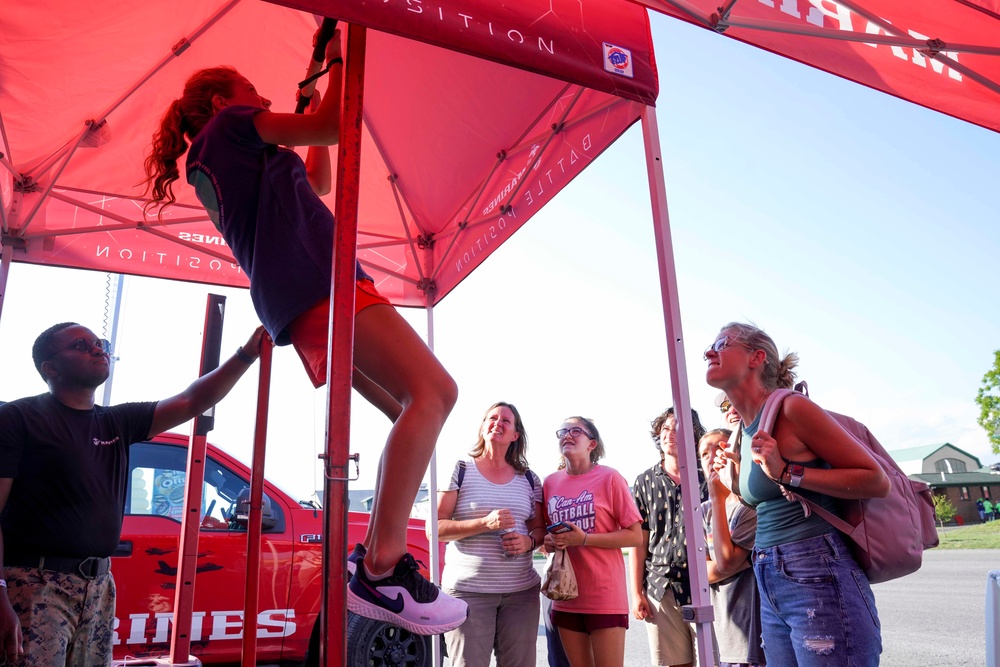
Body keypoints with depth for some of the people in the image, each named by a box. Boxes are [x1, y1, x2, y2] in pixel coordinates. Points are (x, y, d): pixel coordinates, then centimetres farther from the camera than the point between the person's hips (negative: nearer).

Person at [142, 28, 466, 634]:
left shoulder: (213, 165, 35)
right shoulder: (230, 123, 11)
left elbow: (316, 183, 41)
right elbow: (331, 128, 2)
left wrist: (311, 105, 41)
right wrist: (340, 61, 17)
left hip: (296, 304, 10)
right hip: (317, 278, -10)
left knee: (416, 407, 8)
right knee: (434, 390, -25)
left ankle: (376, 555, -1)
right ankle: (381, 569, -32)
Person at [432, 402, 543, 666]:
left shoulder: (529, 479, 10)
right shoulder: (460, 470, -1)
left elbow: (540, 529, 17)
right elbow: (435, 529, -7)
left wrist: (529, 541, -7)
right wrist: (485, 524, -18)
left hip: (521, 591, 3)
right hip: (468, 589, -3)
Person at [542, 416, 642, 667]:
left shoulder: (609, 478, -8)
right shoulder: (551, 482, 6)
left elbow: (635, 535, -9)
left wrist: (584, 539, -18)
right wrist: (549, 542, -5)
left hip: (605, 595, -4)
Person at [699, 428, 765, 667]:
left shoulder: (754, 504, -11)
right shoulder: (704, 511, 7)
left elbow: (726, 562, -21)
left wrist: (717, 497, -18)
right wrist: (750, 558, -14)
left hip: (754, 631, -6)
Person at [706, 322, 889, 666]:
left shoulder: (792, 408, -11)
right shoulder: (745, 435, 13)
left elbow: (877, 481, -11)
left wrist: (786, 473, -17)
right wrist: (740, 471, 13)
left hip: (818, 581, -8)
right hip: (771, 589, 8)